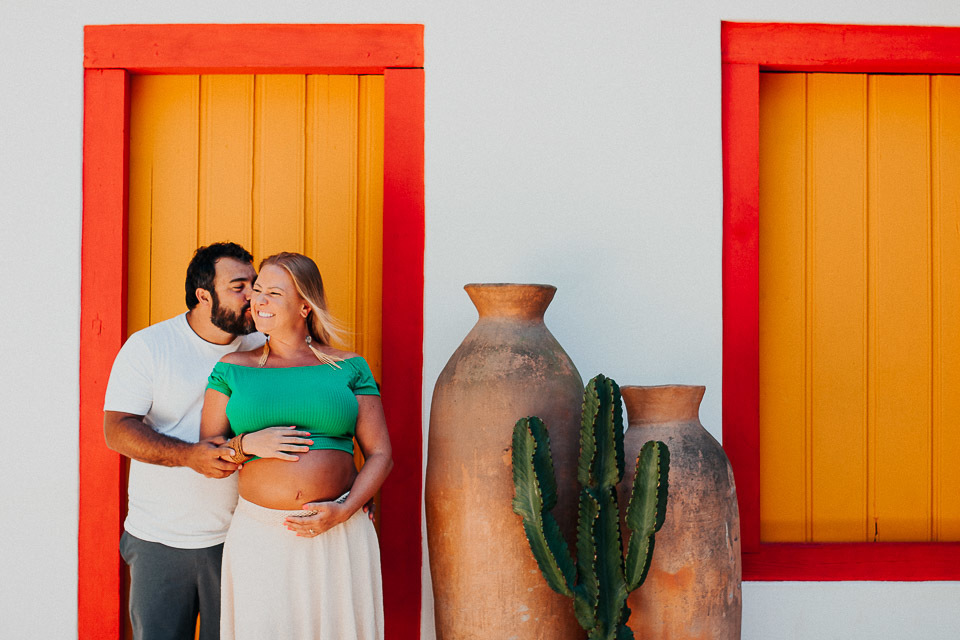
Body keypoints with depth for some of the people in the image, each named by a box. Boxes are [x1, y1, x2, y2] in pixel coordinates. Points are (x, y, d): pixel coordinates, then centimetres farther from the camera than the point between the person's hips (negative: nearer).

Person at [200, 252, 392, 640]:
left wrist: (343, 512, -11)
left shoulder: (348, 368, 5)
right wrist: (248, 444, -11)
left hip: (340, 534, 0)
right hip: (260, 536, 1)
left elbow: (380, 454, 3)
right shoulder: (233, 368, 8)